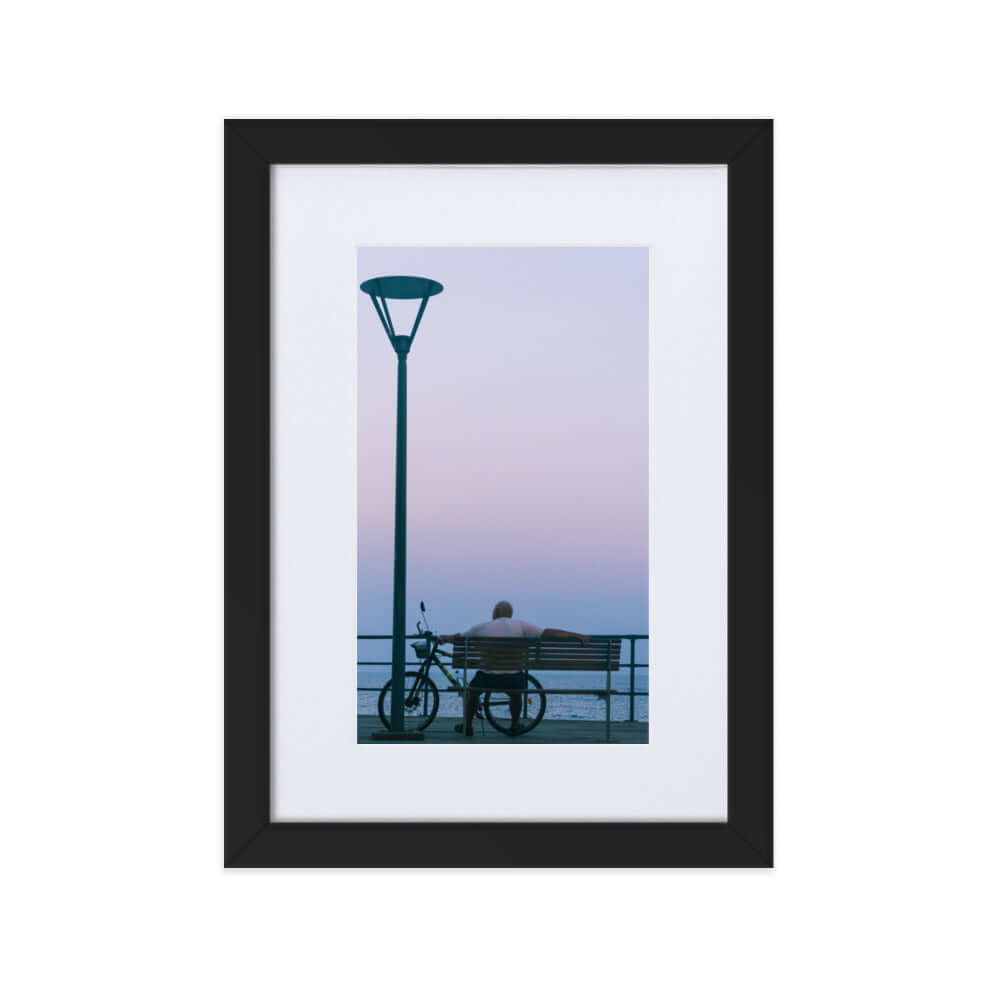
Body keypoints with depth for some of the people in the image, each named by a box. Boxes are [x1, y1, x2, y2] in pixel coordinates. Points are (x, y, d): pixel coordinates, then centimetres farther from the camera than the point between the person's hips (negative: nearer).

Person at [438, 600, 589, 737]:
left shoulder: (482, 627, 4)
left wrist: (443, 638, 39)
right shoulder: (520, 625, 3)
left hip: (488, 678, 0)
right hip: (513, 679, 1)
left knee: (472, 690, 31)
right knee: (516, 692, 36)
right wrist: (578, 636, 1)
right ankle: (515, 724, 42)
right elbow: (548, 633, -1)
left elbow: (457, 637, 17)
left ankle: (467, 726, 35)